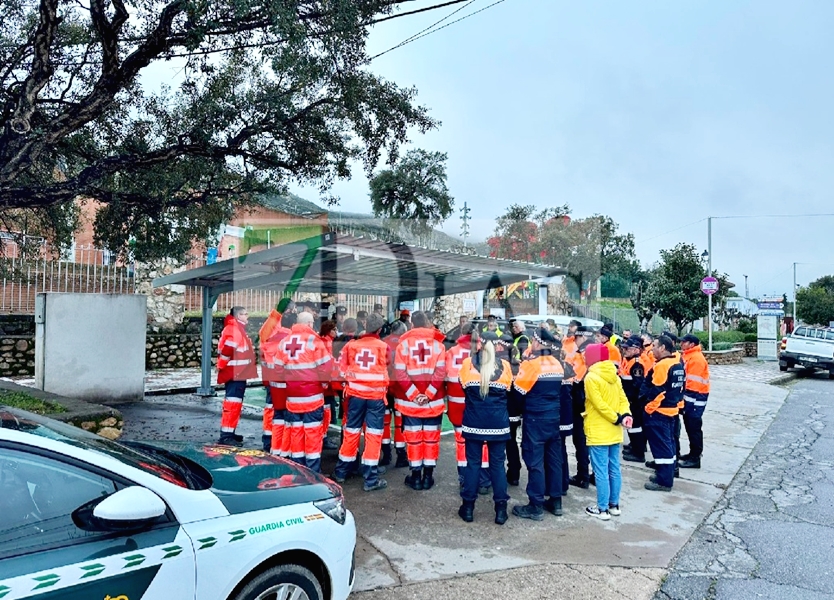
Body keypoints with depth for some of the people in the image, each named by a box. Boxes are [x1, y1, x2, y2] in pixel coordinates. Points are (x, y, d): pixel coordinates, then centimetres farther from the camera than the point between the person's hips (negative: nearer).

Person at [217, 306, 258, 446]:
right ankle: (226, 435, -9)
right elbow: (226, 350, -25)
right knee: (233, 403, -10)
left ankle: (229, 432, 24)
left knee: (234, 403, 16)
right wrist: (221, 367, -16)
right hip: (234, 374, -11)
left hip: (238, 374, 11)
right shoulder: (233, 330, -14)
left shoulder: (237, 329, 19)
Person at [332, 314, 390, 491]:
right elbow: (386, 368, 6)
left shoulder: (352, 345, 1)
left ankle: (341, 472, 25)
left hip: (355, 393, 3)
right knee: (373, 434, 2)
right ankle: (371, 479, 3)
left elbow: (342, 367, 3)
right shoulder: (383, 347, -5)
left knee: (351, 431, 14)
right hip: (376, 395, -3)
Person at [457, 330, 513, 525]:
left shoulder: (468, 363, -7)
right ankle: (501, 509, 13)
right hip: (498, 422, 1)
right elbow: (507, 389, 10)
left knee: (473, 463, 9)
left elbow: (463, 387, 6)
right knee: (497, 464, 9)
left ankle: (468, 507, 15)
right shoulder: (504, 365, -3)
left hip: (473, 421, -1)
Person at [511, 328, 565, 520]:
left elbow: (517, 392, -11)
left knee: (535, 461, 0)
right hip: (554, 418, 7)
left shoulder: (531, 364, -15)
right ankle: (555, 501, 23)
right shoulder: (558, 365, 6)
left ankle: (536, 506, 5)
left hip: (535, 420, -7)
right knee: (554, 460, 14)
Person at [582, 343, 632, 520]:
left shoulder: (591, 377, -15)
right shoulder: (614, 376, 9)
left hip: (598, 433, -8)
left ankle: (602, 509, 6)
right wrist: (624, 415, -9)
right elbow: (623, 398, 3)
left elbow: (599, 404, -19)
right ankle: (614, 505, 23)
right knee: (614, 469, 14)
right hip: (614, 432, 8)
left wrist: (617, 418, -12)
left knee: (601, 472, -1)